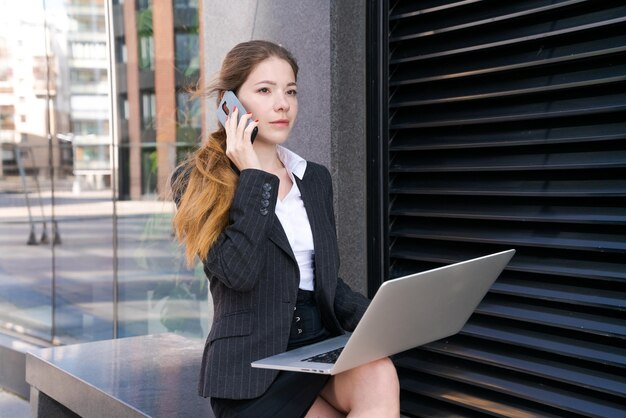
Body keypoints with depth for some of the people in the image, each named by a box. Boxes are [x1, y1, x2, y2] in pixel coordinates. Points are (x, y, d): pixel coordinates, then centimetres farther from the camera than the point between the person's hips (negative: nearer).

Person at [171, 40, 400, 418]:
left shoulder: (316, 179, 15)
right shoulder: (198, 183, -1)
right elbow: (238, 272, -17)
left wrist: (370, 317, -3)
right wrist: (253, 176, -12)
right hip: (254, 363, -4)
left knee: (379, 376, -30)